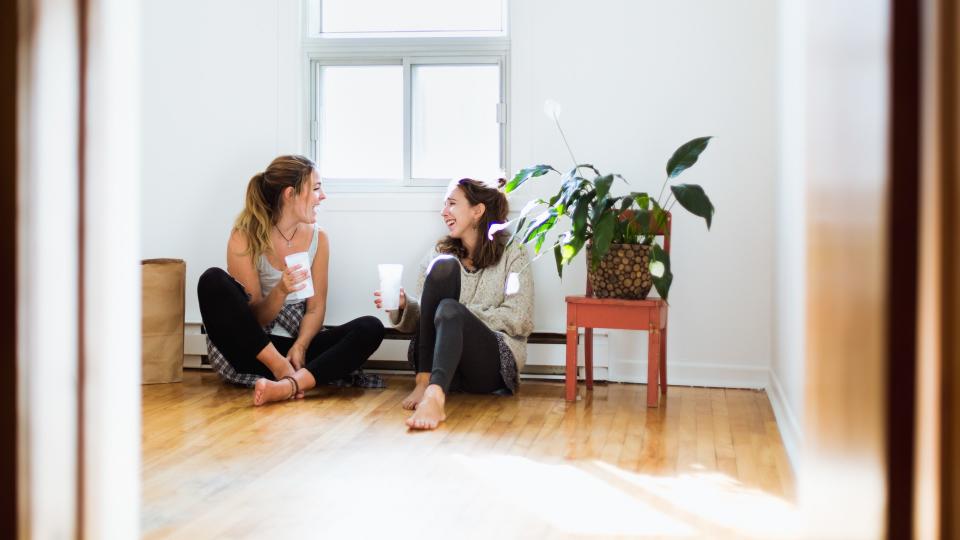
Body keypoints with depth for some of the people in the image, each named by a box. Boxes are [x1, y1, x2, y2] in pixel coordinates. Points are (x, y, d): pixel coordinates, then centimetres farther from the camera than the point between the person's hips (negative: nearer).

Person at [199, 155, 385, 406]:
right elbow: (255, 318, -7)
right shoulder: (243, 239, -6)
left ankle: (289, 385, -41)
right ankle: (281, 369, -27)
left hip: (296, 348, 3)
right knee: (213, 280, -28)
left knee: (371, 328, -22)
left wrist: (299, 348, -18)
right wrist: (280, 292, -28)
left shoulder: (318, 239, 5)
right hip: (254, 350, -3)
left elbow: (315, 309, 2)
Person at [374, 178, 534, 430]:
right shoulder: (438, 255, 18)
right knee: (443, 266, -20)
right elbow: (425, 317, 13)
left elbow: (519, 321, -4)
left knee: (450, 311, -34)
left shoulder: (512, 256, 8)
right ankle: (425, 381, -29)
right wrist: (403, 306, -8)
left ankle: (434, 396, -59)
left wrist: (464, 315, -9)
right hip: (437, 360, 3)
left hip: (495, 365, -2)